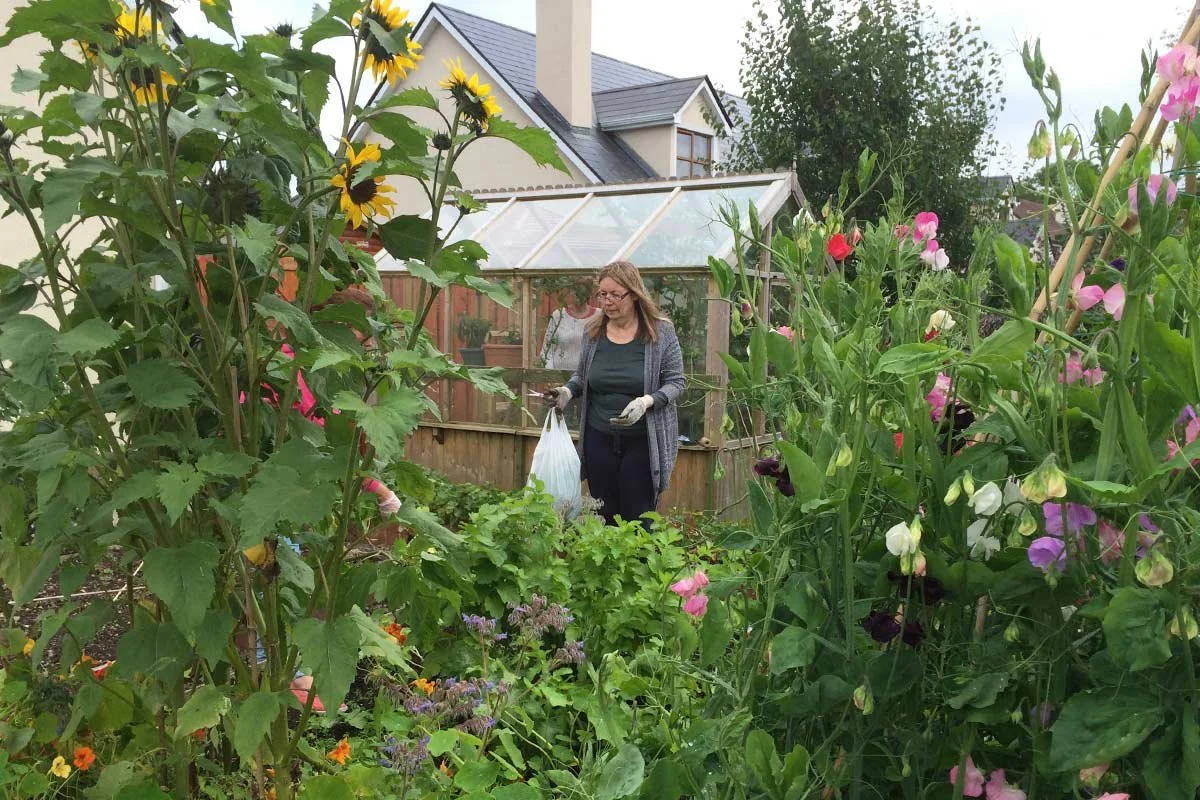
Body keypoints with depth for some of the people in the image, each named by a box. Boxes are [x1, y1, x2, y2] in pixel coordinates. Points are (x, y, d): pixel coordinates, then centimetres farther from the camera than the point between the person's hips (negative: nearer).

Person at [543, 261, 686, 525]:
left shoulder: (661, 332, -8)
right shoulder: (593, 332, 4)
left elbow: (676, 382, -5)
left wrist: (646, 401, -23)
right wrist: (568, 391, -4)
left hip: (642, 442, -4)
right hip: (599, 440, 4)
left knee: (638, 520, 1)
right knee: (604, 518, 10)